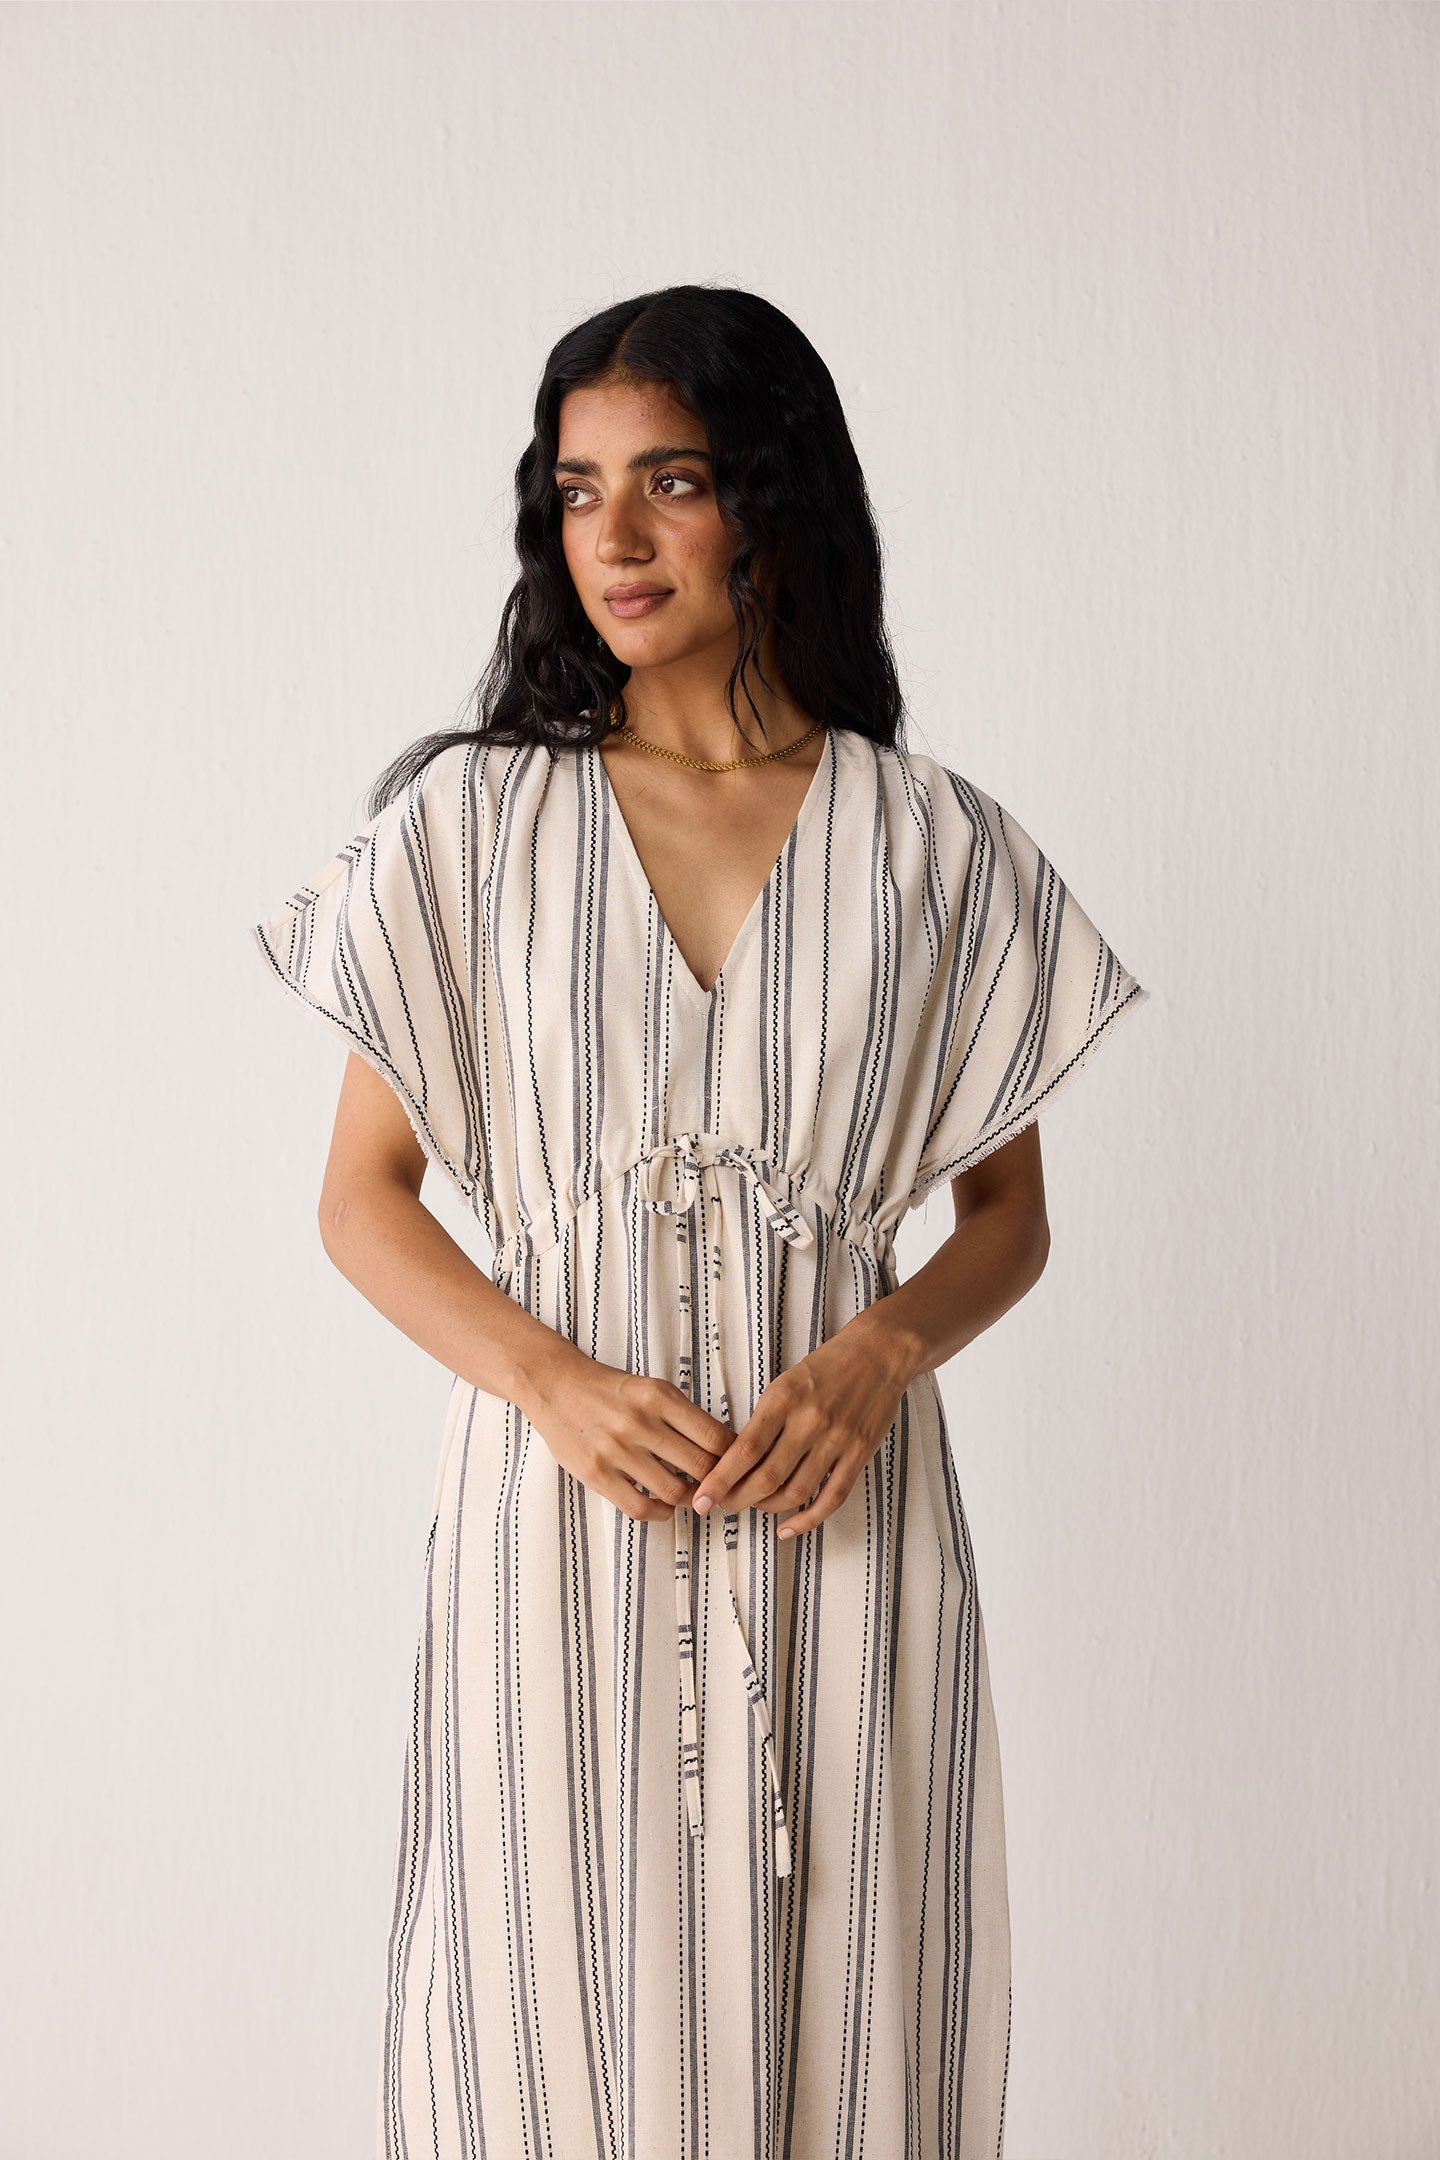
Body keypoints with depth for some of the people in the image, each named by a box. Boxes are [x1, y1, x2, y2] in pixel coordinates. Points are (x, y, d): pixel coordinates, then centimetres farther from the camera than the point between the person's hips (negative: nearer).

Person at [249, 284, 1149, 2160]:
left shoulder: (935, 846, 4)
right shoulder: (474, 821, 3)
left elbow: (1009, 1216, 9)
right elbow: (363, 1197, 4)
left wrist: (880, 1355, -12)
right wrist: (555, 1385, -13)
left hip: (841, 1516, 1)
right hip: (556, 1509, 0)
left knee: (833, 2005, 6)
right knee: (552, 2003, 5)